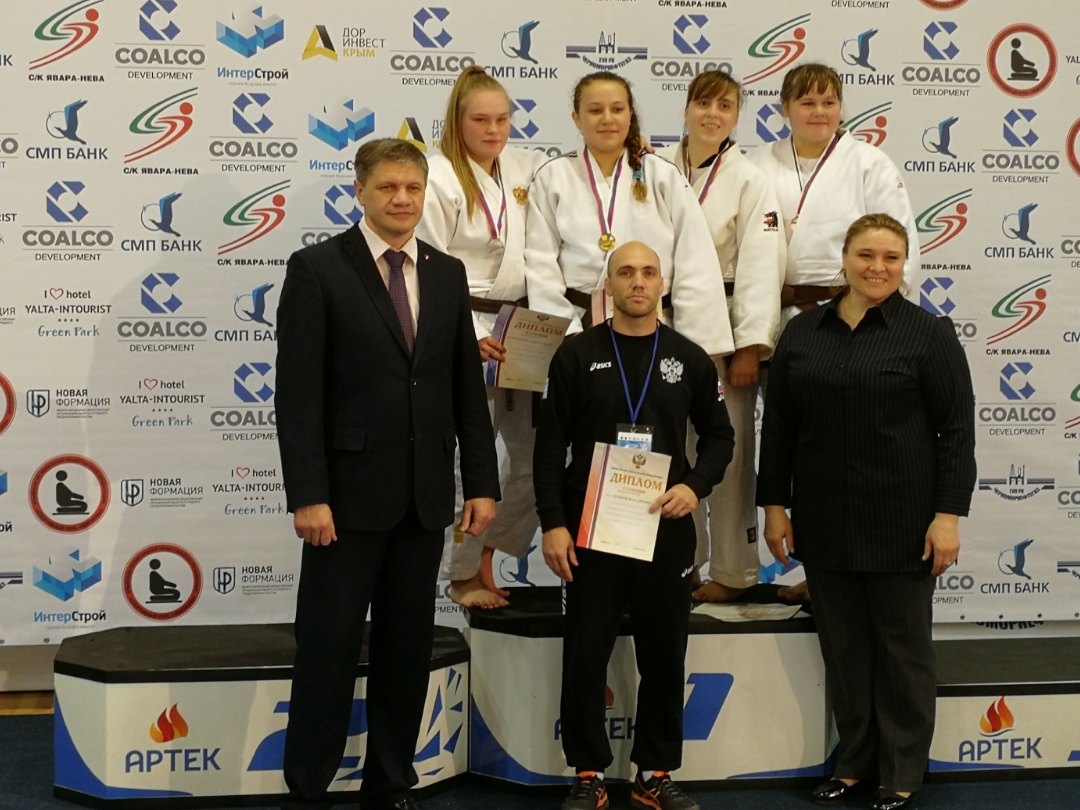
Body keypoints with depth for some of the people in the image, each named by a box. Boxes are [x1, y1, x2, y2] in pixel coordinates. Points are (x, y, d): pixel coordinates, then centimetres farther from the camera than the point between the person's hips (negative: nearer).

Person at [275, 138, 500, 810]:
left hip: (425, 496, 5)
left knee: (408, 648, 11)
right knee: (329, 649, 2)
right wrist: (307, 495, -15)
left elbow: (468, 388, 11)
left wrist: (483, 483, 6)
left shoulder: (448, 274, 10)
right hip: (349, 493, -4)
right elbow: (298, 394, -10)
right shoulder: (317, 269, -5)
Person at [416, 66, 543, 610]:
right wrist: (465, 337, -18)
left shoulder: (526, 168, 11)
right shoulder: (440, 178, -8)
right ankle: (464, 575, 15)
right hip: (466, 330, -6)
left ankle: (486, 560, 26)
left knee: (532, 452, 7)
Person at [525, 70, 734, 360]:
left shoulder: (664, 176, 6)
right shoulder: (552, 178, 5)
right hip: (580, 325, -1)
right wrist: (566, 337, -8)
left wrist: (699, 348, -4)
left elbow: (696, 269, 1)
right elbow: (541, 268, 1)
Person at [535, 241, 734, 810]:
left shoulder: (689, 359, 5)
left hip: (666, 531, 2)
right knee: (585, 658, 2)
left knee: (664, 658, 7)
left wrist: (695, 486, -7)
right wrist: (553, 523, -8)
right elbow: (550, 445, -1)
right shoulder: (577, 356, 0)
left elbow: (718, 434, 11)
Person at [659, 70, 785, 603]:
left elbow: (759, 267, -9)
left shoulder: (750, 182, -4)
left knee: (728, 452, 1)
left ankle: (731, 571, 12)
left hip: (724, 327, -3)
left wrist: (749, 348, -16)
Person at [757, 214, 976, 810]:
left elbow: (957, 431, -6)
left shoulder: (929, 334, -4)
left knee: (902, 647, 7)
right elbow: (778, 426, 9)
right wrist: (775, 504, 6)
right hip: (825, 524, 4)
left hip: (902, 524, -3)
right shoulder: (802, 334, 6)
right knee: (842, 647, 12)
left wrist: (948, 515, -12)